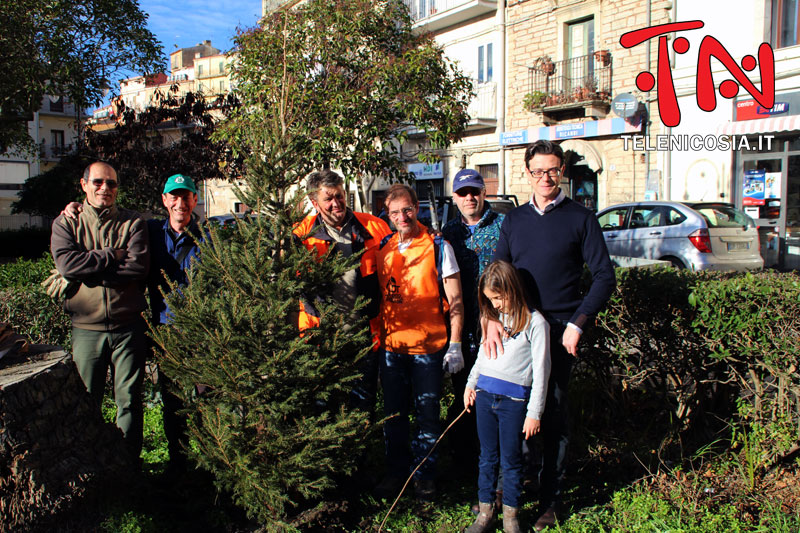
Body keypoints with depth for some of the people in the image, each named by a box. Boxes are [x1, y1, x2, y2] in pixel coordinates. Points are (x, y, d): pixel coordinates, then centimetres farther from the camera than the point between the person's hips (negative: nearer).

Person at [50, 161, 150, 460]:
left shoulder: (132, 223, 3)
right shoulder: (65, 224, 5)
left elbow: (138, 267, -12)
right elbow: (66, 263, -13)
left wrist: (90, 271, -13)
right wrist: (113, 256, -12)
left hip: (128, 326, -1)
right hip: (86, 327, 1)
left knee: (129, 400, 7)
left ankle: (129, 462, 21)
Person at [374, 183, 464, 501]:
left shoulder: (438, 247, -5)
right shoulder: (382, 249, 6)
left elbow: (455, 301, -4)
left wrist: (455, 345, -9)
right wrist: (376, 335, 10)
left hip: (428, 347, -3)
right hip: (391, 346, 3)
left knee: (427, 415, 8)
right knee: (393, 414, 13)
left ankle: (424, 474, 25)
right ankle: (396, 472, 29)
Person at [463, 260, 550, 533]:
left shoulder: (534, 322, -9)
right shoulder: (493, 318, 10)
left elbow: (541, 370, -8)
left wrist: (534, 412, -8)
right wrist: (470, 384, 16)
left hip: (514, 400, -5)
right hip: (484, 395, 5)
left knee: (511, 459, 6)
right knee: (487, 457, 13)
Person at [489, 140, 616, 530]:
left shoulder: (580, 219, 1)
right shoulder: (514, 220, 11)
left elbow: (604, 277, -1)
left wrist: (576, 325, -11)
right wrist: (492, 317, -8)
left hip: (559, 331, -3)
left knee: (553, 414, 3)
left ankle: (550, 500, 16)